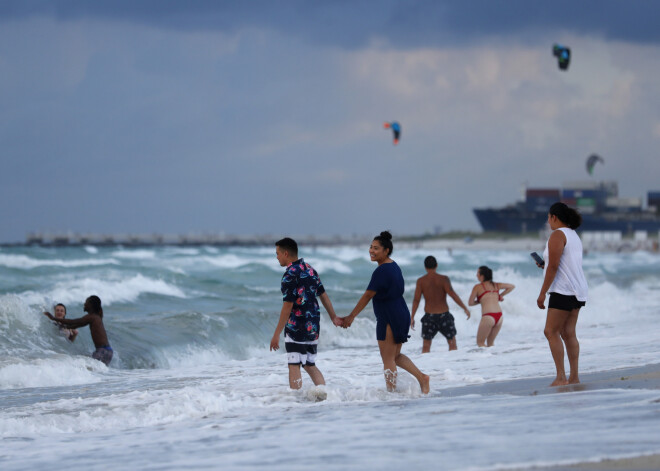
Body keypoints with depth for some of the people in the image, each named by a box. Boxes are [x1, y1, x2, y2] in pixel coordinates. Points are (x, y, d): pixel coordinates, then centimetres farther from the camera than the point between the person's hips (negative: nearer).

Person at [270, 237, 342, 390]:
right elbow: (323, 295, 16)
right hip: (313, 327, 8)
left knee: (294, 366, -4)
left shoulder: (290, 275, -15)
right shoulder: (309, 269, 9)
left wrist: (277, 334, -15)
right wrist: (334, 317, 27)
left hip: (296, 327, -8)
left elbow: (287, 307, -18)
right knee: (310, 365, 16)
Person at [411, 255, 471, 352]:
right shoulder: (444, 279, -6)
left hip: (429, 316, 1)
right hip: (444, 315, -1)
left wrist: (412, 317, 3)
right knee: (452, 343, 12)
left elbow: (416, 300, -3)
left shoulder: (421, 281, -1)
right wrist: (465, 308, -8)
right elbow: (453, 294, -14)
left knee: (426, 345, 8)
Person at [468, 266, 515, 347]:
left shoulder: (477, 287, 2)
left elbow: (470, 303, 7)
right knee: (490, 343, 17)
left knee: (480, 342, 3)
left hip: (488, 316, -6)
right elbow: (512, 286, 26)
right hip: (499, 316, 6)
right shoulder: (496, 285, 16)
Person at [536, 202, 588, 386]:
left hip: (563, 290, -10)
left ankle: (561, 377, -14)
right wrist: (544, 265, 24)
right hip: (577, 291, 10)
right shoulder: (574, 235, 18)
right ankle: (574, 377, 4)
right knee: (568, 333, 8)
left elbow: (553, 266, -17)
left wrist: (542, 293, -15)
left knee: (551, 331, -8)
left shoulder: (557, 235, -10)